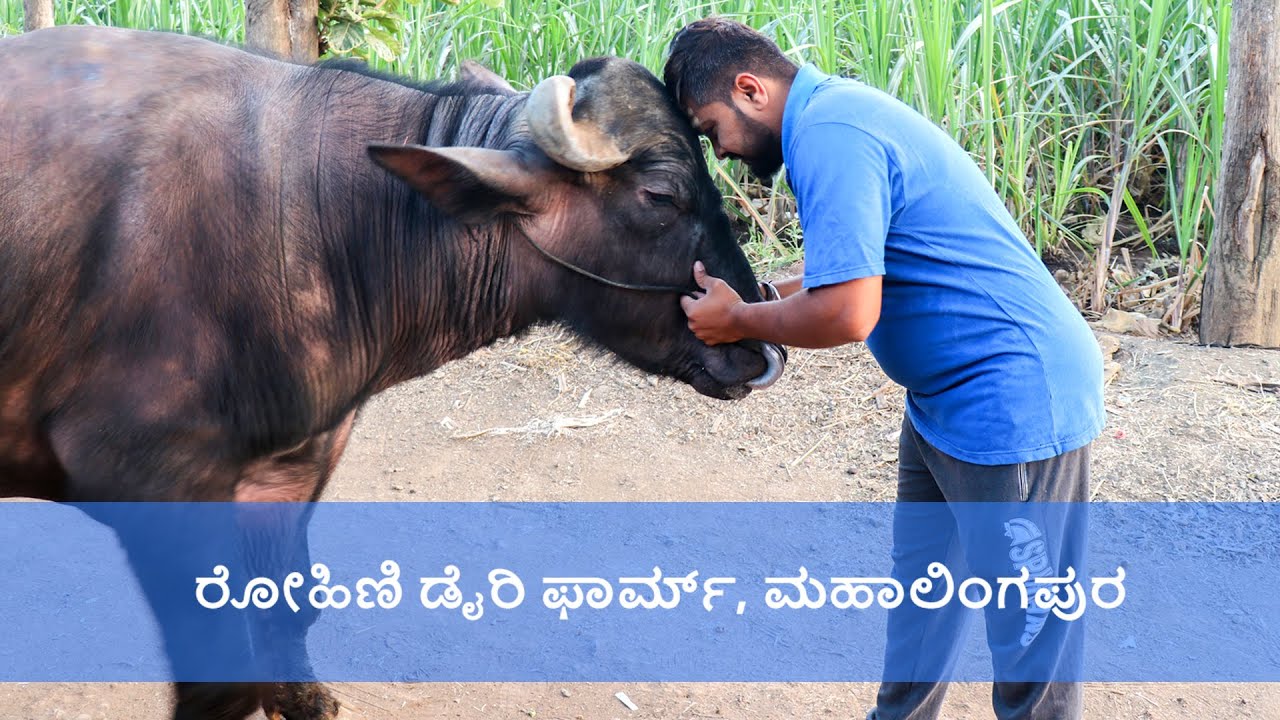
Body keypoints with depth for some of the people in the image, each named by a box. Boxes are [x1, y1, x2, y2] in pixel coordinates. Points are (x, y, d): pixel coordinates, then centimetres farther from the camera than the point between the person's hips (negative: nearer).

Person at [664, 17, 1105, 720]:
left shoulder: (829, 136, -22)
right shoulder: (835, 106, 10)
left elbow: (847, 315, -28)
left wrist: (741, 320, -11)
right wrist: (768, 295, 11)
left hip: (1013, 399, -11)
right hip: (946, 395, 11)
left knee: (1028, 633, 1)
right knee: (920, 580, 22)